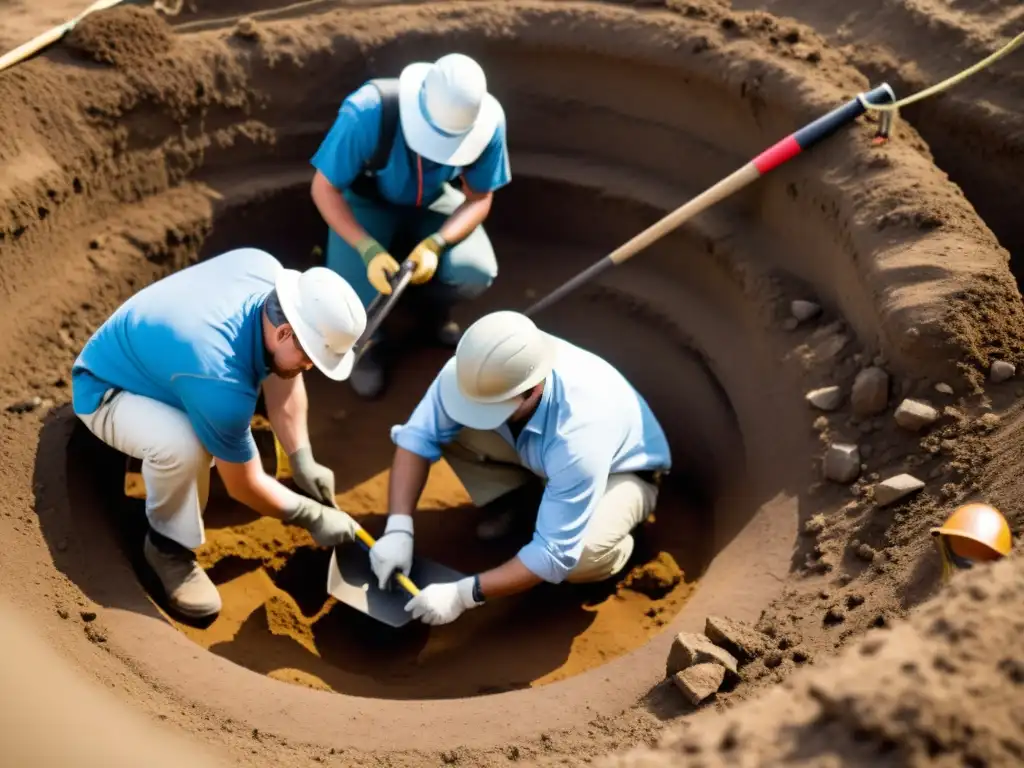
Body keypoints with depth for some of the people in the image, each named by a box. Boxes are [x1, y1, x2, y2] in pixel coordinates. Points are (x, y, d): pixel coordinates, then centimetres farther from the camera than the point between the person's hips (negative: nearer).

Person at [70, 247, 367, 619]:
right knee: (182, 446, -36)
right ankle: (168, 544, -8)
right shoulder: (221, 383, -40)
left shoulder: (266, 270, -21)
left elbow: (283, 377, -4)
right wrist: (312, 516, -10)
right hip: (105, 390, -8)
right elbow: (245, 487, -23)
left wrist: (303, 461, -7)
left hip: (151, 351, 9)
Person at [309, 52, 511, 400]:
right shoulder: (367, 112, -38)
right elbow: (324, 188, -25)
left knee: (476, 273, -24)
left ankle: (431, 310, 11)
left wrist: (435, 244, -33)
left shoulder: (488, 122, -29)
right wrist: (369, 250, -38)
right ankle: (367, 339, 12)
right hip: (366, 201, -2)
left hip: (431, 201, 2)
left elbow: (479, 199, -14)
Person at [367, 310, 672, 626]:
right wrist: (398, 528, -34)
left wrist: (464, 594, -40)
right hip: (540, 454, 5)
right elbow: (418, 437, -22)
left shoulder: (577, 436, -44)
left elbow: (555, 554, -39)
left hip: (622, 469, -5)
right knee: (449, 427, -19)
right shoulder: (471, 373, -31)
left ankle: (611, 548, 1)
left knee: (582, 559, -37)